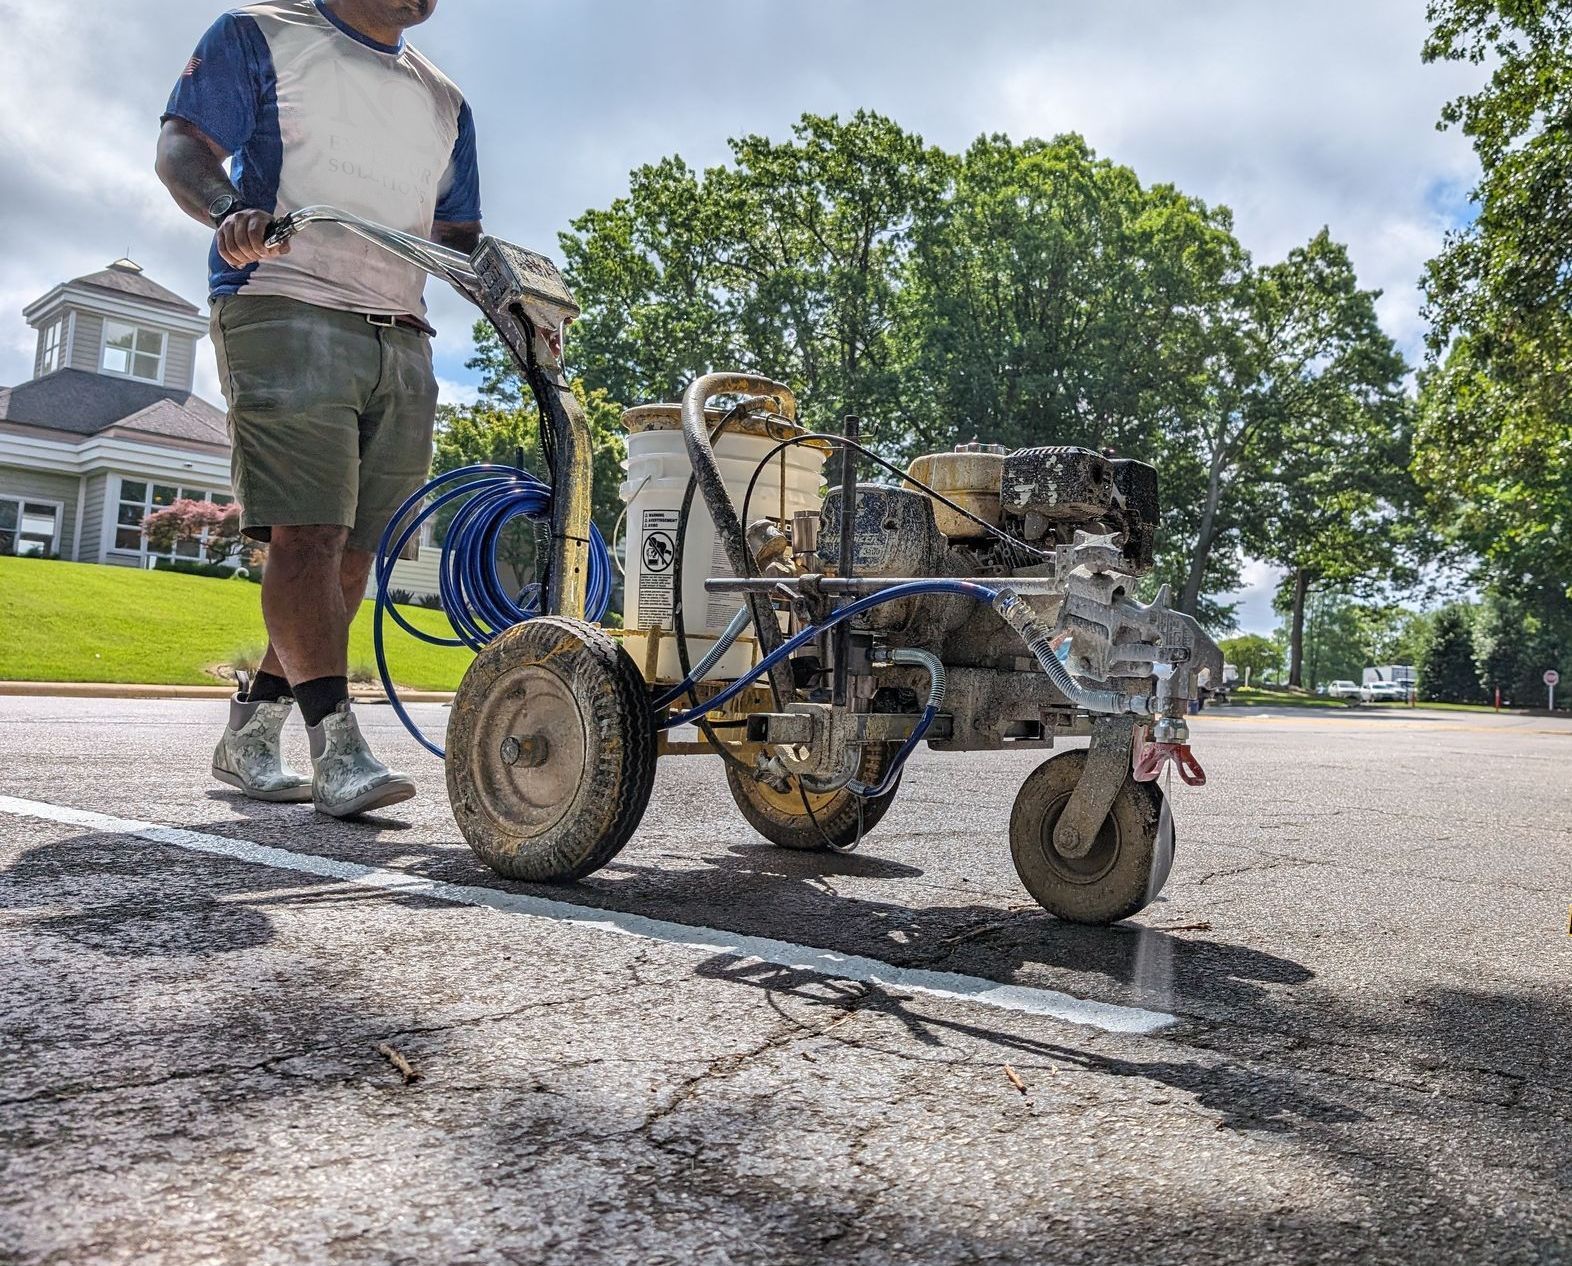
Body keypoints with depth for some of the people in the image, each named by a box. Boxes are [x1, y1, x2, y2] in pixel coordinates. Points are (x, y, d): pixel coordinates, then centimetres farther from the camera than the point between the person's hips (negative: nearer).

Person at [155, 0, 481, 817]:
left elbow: (458, 235, 25)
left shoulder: (444, 102, 25)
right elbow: (183, 144, 1)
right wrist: (229, 209, -22)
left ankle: (251, 734, 12)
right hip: (286, 312, -5)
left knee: (354, 550, 1)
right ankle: (337, 747, -17)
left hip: (402, 344, 6)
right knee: (307, 535, -16)